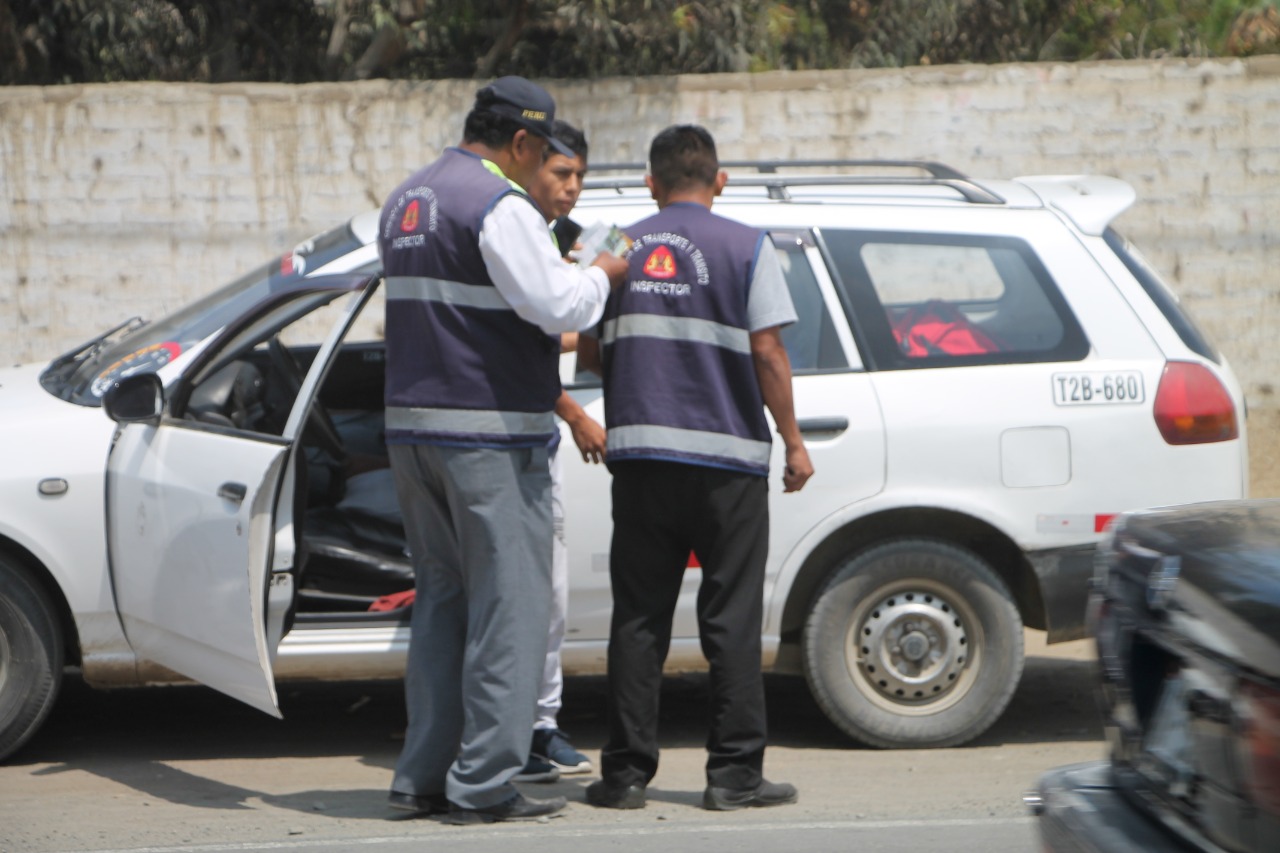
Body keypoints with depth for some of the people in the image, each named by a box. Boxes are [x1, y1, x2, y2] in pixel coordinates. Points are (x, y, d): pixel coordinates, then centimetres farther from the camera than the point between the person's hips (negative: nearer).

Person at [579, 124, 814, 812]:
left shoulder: (619, 251, 8)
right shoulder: (744, 247, -2)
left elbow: (590, 355, 12)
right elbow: (767, 353, -7)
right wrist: (793, 441, 1)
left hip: (638, 452, 3)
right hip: (726, 455, -3)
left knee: (638, 619, 7)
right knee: (731, 620, 2)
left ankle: (626, 773, 5)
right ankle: (734, 773, 1)